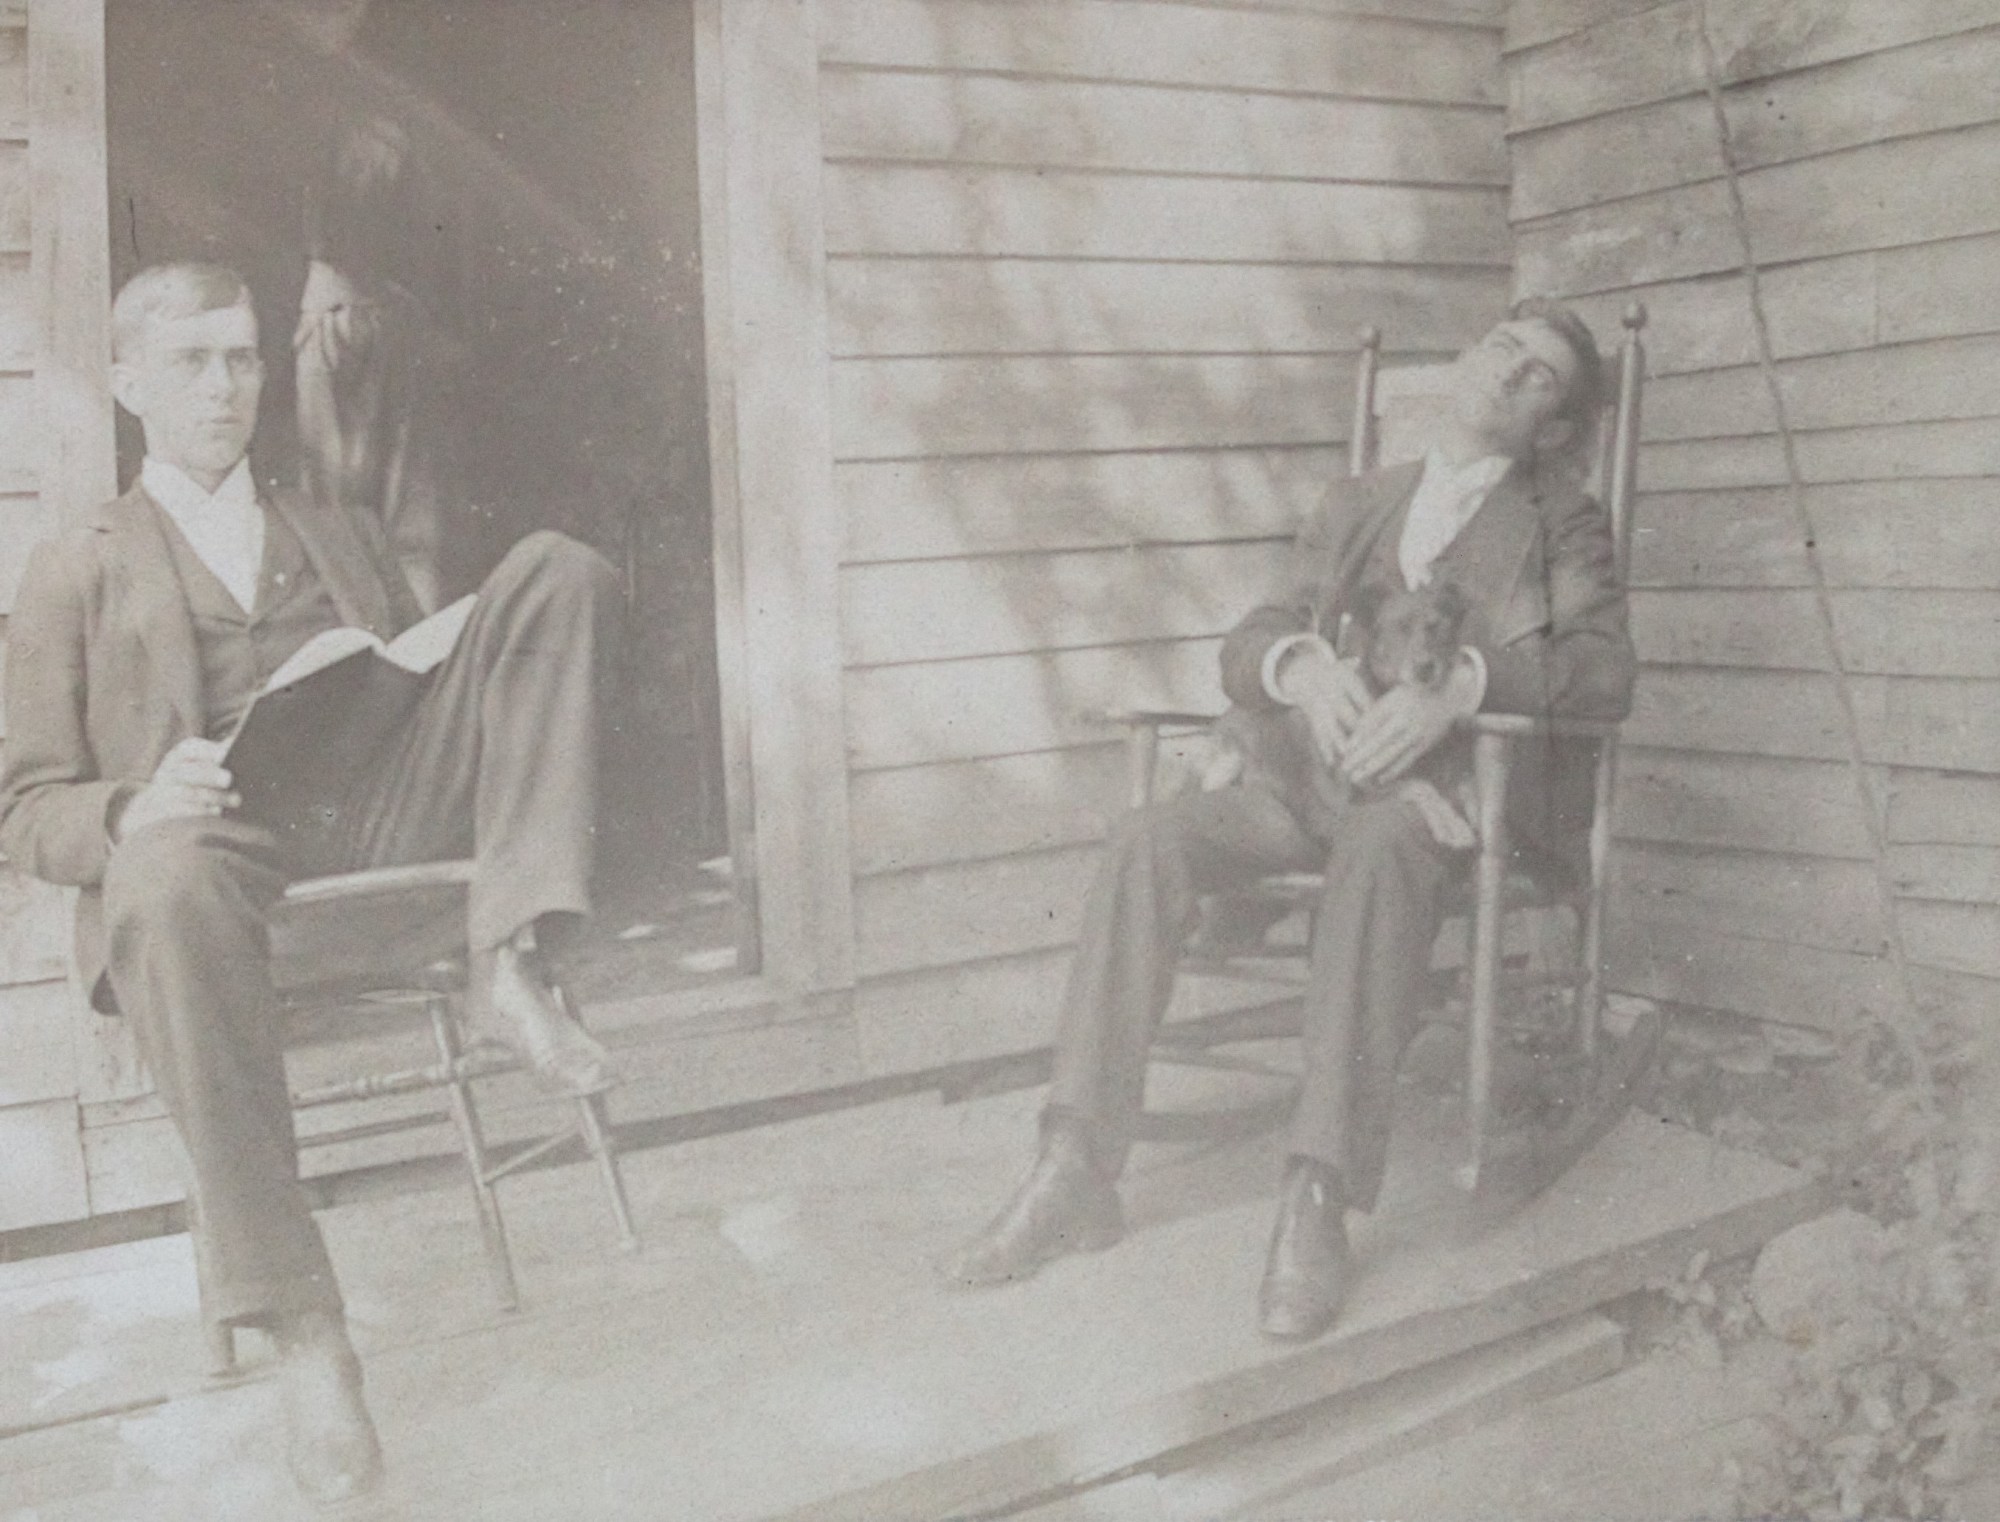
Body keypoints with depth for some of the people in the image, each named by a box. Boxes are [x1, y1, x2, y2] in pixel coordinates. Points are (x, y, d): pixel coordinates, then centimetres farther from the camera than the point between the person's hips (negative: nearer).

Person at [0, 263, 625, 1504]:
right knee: (167, 881, -43)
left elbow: (421, 689, 26)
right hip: (216, 835, -3)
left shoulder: (342, 533, 29)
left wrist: (508, 737, 0)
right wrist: (130, 814, -15)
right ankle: (303, 1330, -38)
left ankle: (509, 962, -29)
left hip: (385, 818, 3)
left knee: (560, 568, -14)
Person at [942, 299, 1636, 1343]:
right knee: (1150, 839, -24)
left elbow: (1605, 669, -5)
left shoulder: (1563, 525, 13)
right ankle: (1074, 1178, -27)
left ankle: (1319, 1201, -42)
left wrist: (1458, 683, -23)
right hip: (1320, 775, 4)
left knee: (1380, 846, -40)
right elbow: (1243, 649, 14)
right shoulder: (1353, 509, 24)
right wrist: (1300, 664, -11)